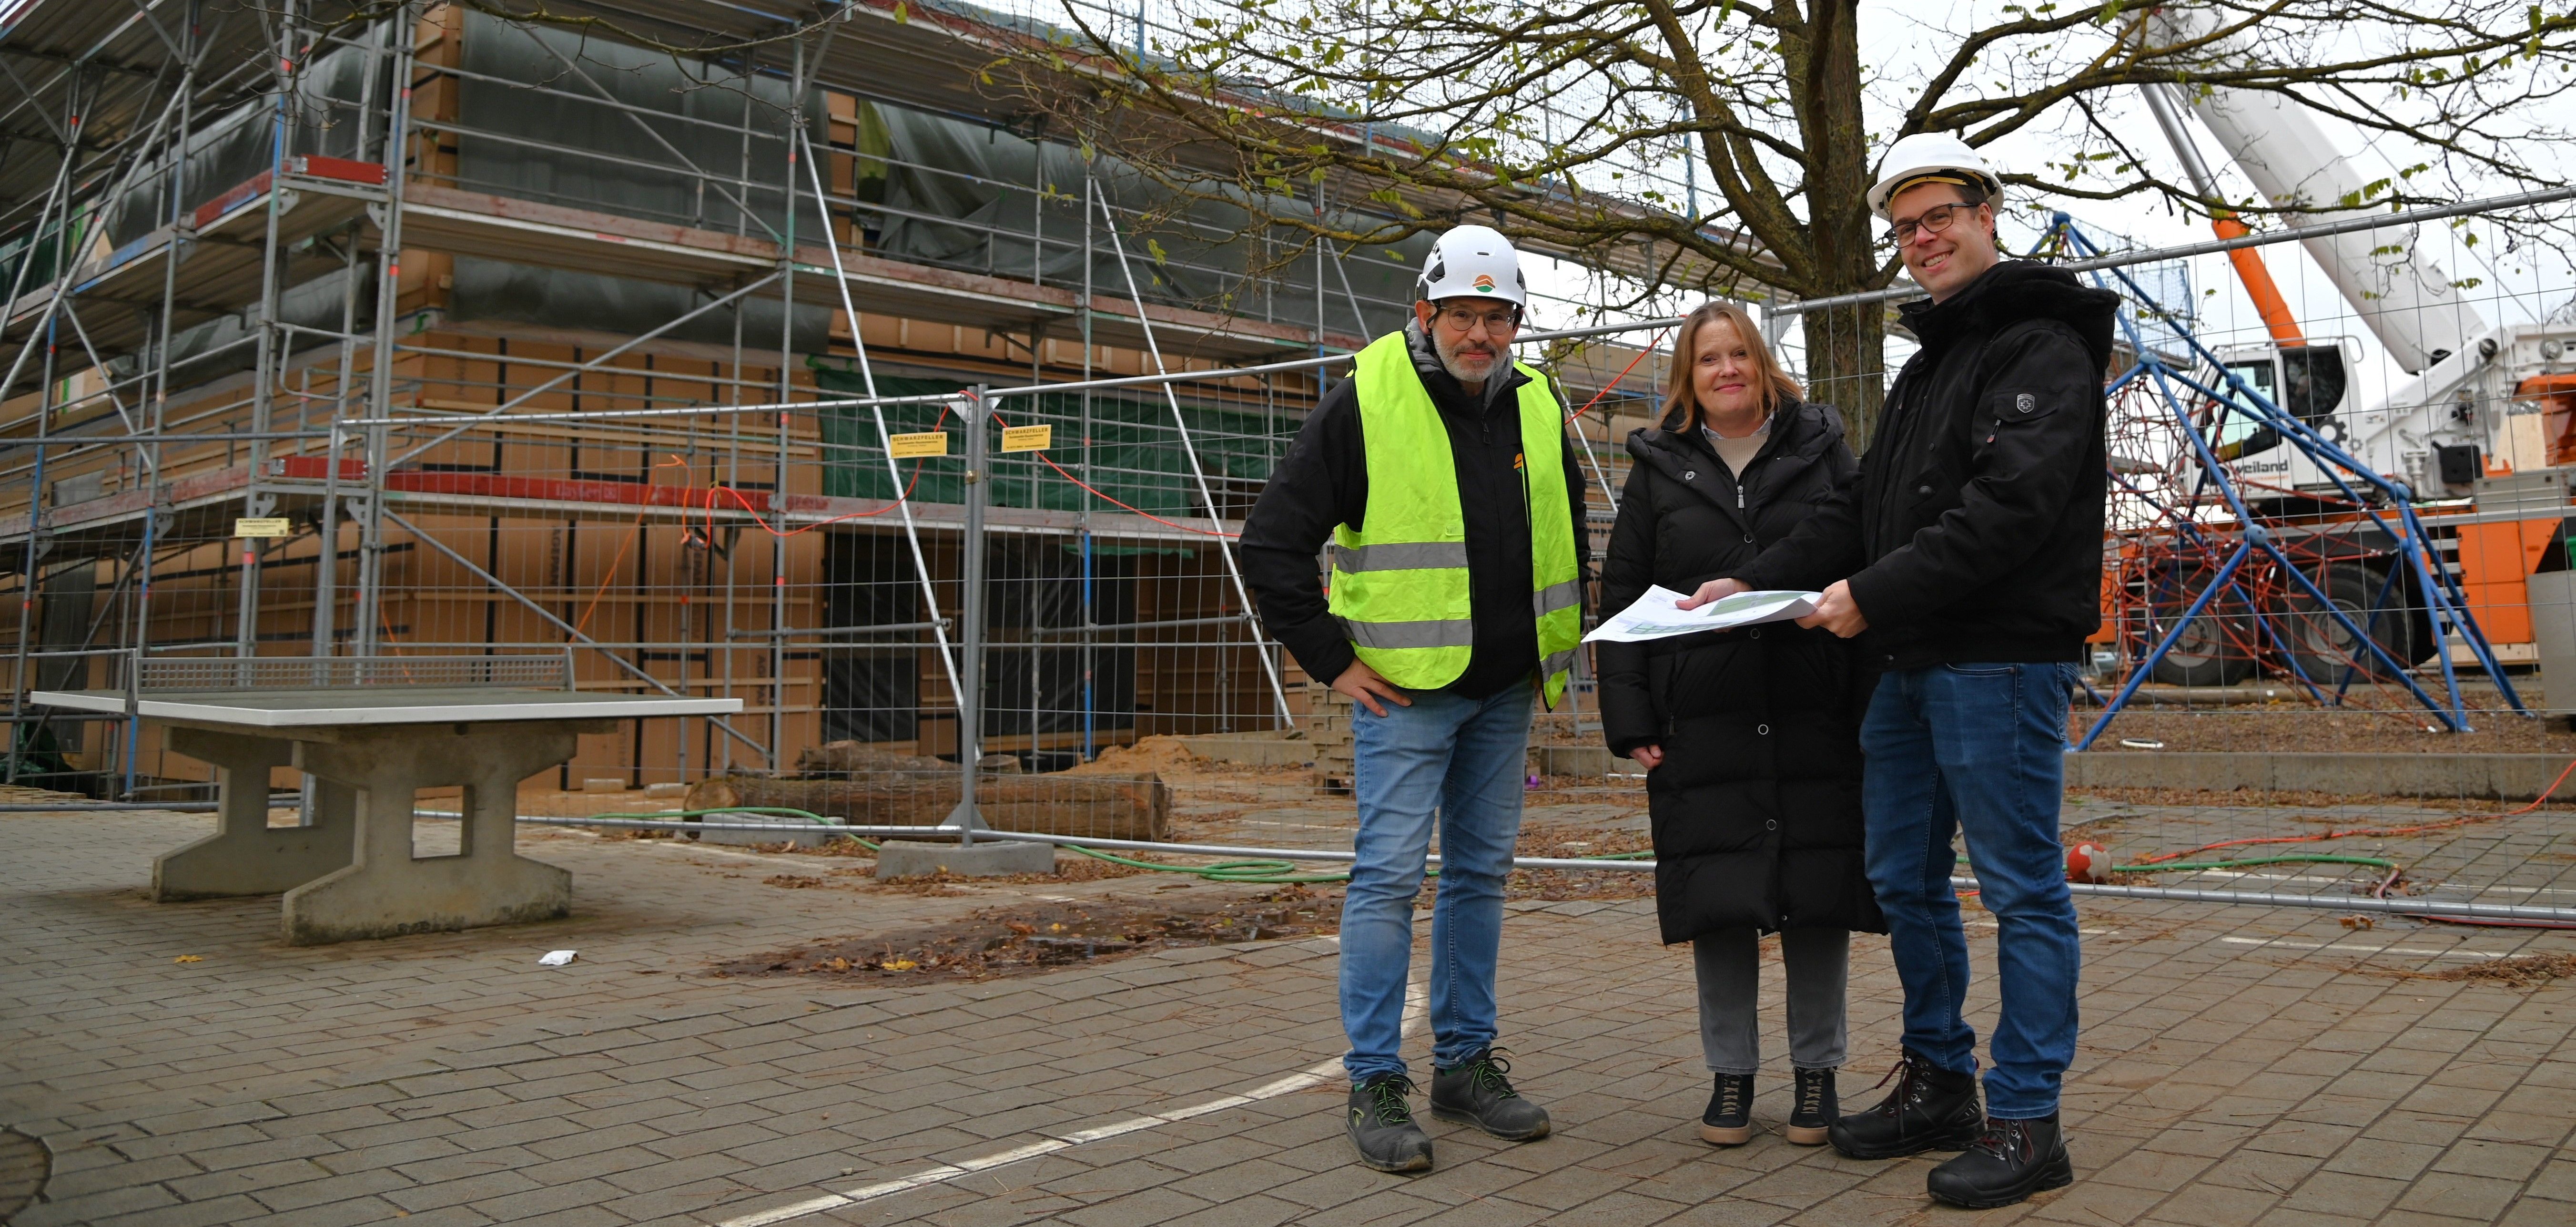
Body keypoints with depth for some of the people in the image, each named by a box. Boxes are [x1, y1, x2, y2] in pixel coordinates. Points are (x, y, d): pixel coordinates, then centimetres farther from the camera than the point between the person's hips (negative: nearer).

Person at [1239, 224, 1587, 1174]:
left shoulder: (1538, 406, 8)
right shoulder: (1366, 401, -9)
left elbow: (1569, 533, 24)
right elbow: (1271, 541, -9)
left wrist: (1560, 644, 15)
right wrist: (1330, 658, -10)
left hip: (1505, 689, 6)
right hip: (1403, 684, -6)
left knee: (1482, 871, 11)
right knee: (1390, 873, -6)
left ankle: (1466, 1061, 23)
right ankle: (1375, 1081, 3)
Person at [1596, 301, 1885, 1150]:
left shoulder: (1822, 451, 9)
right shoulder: (1659, 469, 10)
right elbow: (1623, 596, 8)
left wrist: (1873, 706, -3)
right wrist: (1629, 720, -2)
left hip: (1815, 717, 0)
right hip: (1704, 721, 0)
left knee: (1817, 895, 4)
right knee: (1719, 899, 3)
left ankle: (1816, 1071, 19)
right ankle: (1730, 1074, 17)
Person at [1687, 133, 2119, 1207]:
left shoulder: (2041, 349, -8)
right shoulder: (1927, 362, 22)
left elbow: (2010, 506, -22)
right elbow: (1862, 512, 17)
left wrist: (1876, 596, -23)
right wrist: (1755, 584, 5)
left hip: (2000, 664, -10)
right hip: (1909, 667, 10)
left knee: (2020, 887, -1)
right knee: (1904, 879, 14)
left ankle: (2026, 1121, 7)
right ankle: (1937, 1087, 27)